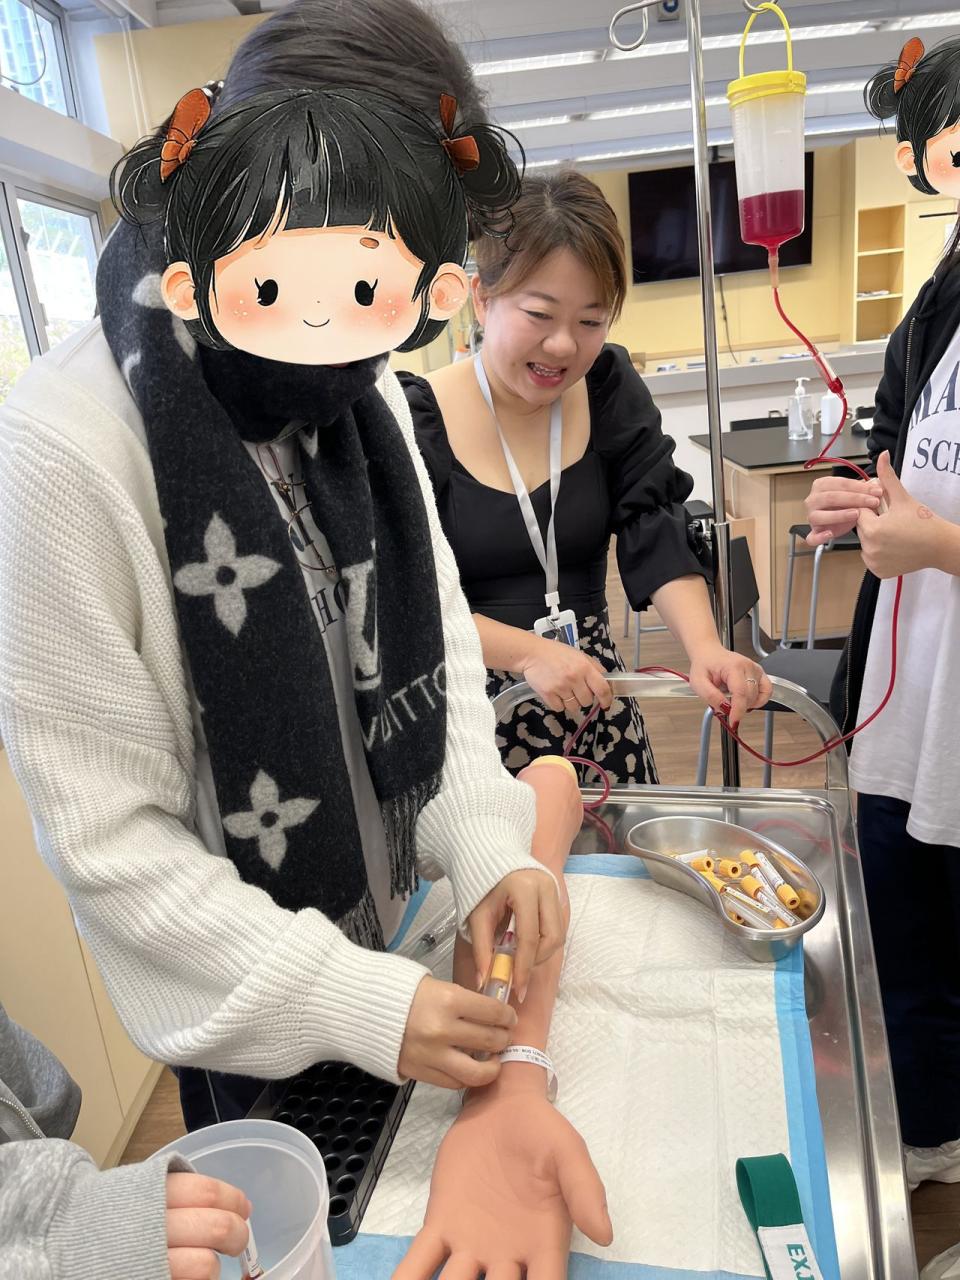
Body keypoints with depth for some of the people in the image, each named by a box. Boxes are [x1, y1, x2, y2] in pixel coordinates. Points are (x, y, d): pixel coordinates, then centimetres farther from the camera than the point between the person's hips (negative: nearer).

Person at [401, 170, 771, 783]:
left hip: (594, 697, 4)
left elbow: (659, 535, -8)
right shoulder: (414, 419, -12)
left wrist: (705, 646, -25)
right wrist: (530, 652, -28)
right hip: (464, 710, -3)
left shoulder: (612, 390, 0)